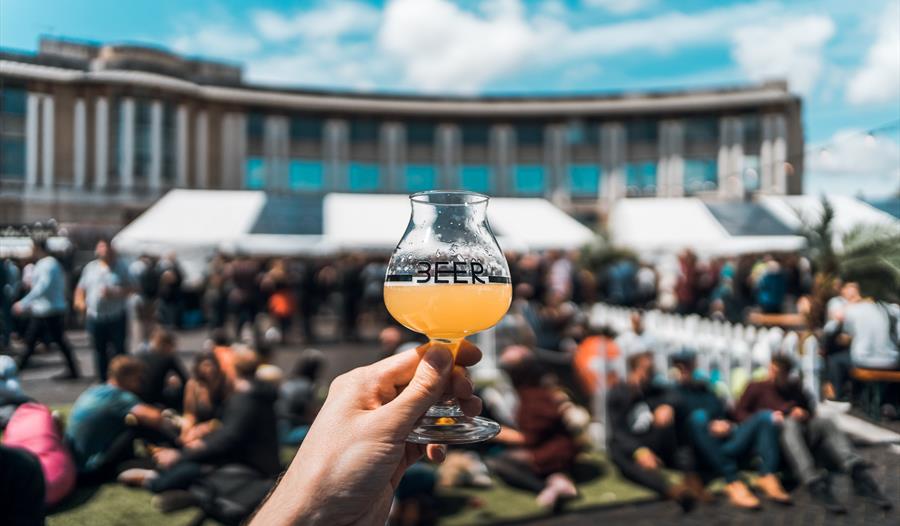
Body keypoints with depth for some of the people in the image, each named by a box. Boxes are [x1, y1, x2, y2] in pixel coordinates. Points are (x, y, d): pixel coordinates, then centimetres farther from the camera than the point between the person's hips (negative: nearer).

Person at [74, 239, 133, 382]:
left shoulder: (121, 267, 0)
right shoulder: (90, 267, 10)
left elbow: (129, 288, -6)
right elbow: (81, 288, 16)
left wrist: (113, 292, -21)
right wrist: (79, 300, -3)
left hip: (116, 318, -3)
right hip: (94, 317, 3)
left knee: (118, 350, -1)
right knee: (99, 351, 10)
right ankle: (103, 380, 22)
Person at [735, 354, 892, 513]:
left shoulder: (793, 386, 32)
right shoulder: (757, 387, 24)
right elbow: (739, 412, 8)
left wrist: (804, 413, -5)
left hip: (802, 429, 3)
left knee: (824, 421, -28)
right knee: (790, 424, -38)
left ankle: (858, 474, -50)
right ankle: (815, 484, -56)